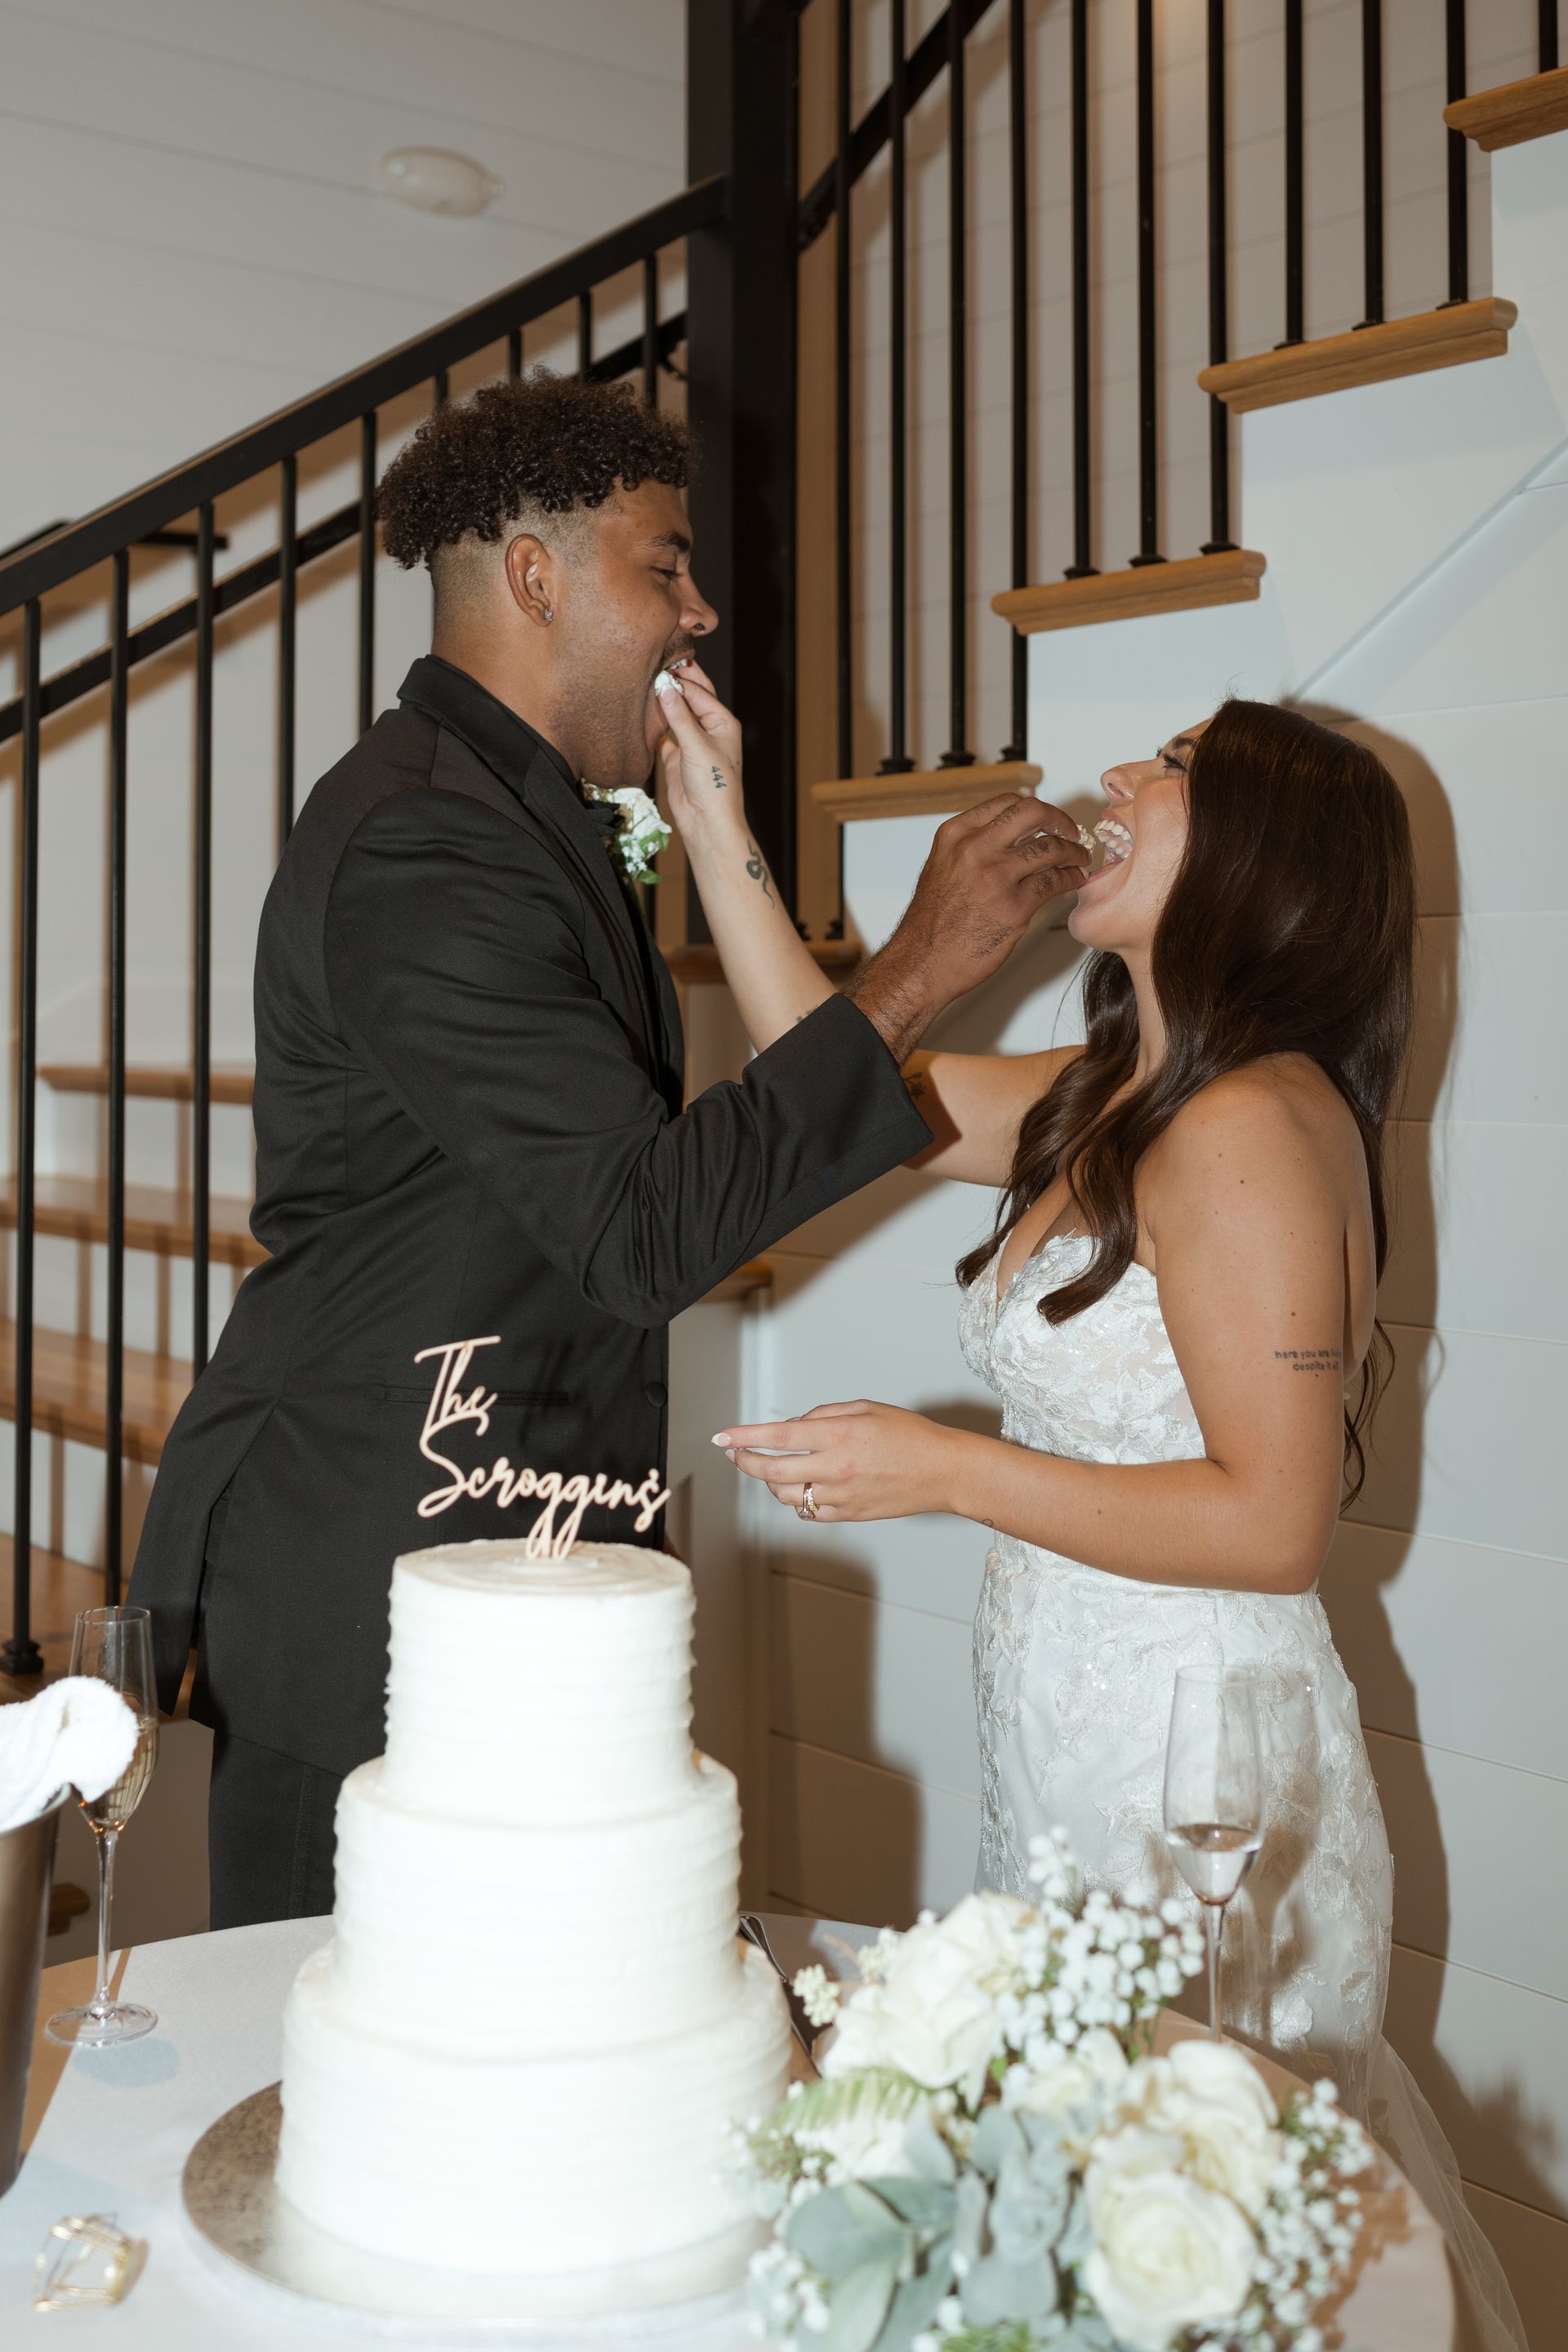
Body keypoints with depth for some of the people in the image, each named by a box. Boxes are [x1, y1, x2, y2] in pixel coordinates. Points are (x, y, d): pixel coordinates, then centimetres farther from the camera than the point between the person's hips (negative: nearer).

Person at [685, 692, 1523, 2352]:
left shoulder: (1248, 1127, -19)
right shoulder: (1106, 1105, 7)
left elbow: (1271, 1525, -21)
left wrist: (942, 1470, -20)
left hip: (1192, 1767, -8)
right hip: (1069, 1741, 8)